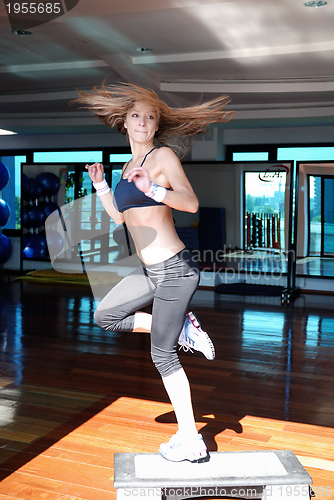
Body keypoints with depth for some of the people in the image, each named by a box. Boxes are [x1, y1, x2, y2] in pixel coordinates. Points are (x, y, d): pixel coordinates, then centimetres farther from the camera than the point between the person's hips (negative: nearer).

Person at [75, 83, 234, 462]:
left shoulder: (164, 155, -8)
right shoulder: (129, 165, 15)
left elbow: (191, 203, -21)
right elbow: (118, 216, 22)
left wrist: (153, 190, -34)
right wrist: (99, 183, 15)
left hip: (174, 268, -8)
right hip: (150, 269, 8)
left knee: (163, 355, -2)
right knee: (105, 316, 16)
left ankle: (190, 442, 12)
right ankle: (181, 328, 15)